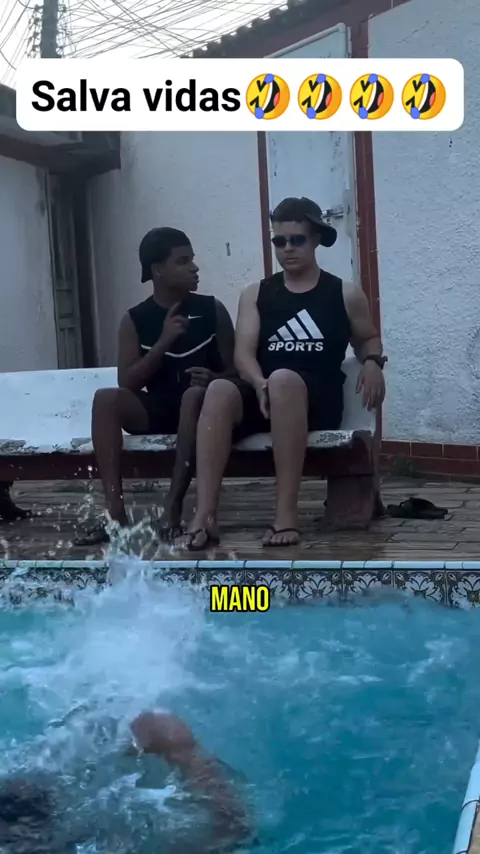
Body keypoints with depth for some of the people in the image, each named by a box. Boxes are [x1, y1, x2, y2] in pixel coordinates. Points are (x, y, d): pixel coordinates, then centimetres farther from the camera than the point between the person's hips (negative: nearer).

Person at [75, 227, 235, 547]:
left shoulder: (212, 310, 3)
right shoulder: (135, 320, 4)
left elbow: (235, 371, 4)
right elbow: (127, 384, -6)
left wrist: (214, 379, -20)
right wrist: (164, 342, -16)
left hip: (199, 406, -1)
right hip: (156, 409, 2)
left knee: (195, 394, -36)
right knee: (106, 399, -26)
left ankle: (174, 505, -34)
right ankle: (116, 511, -31)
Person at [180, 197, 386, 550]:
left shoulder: (346, 294, 11)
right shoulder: (255, 294, 14)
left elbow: (369, 338, 26)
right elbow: (244, 353, 3)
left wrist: (372, 362, 1)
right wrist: (260, 384, -19)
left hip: (317, 401, -2)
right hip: (263, 395, 2)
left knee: (284, 379, -39)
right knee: (219, 390, -33)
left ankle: (287, 513, -40)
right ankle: (205, 515, -38)